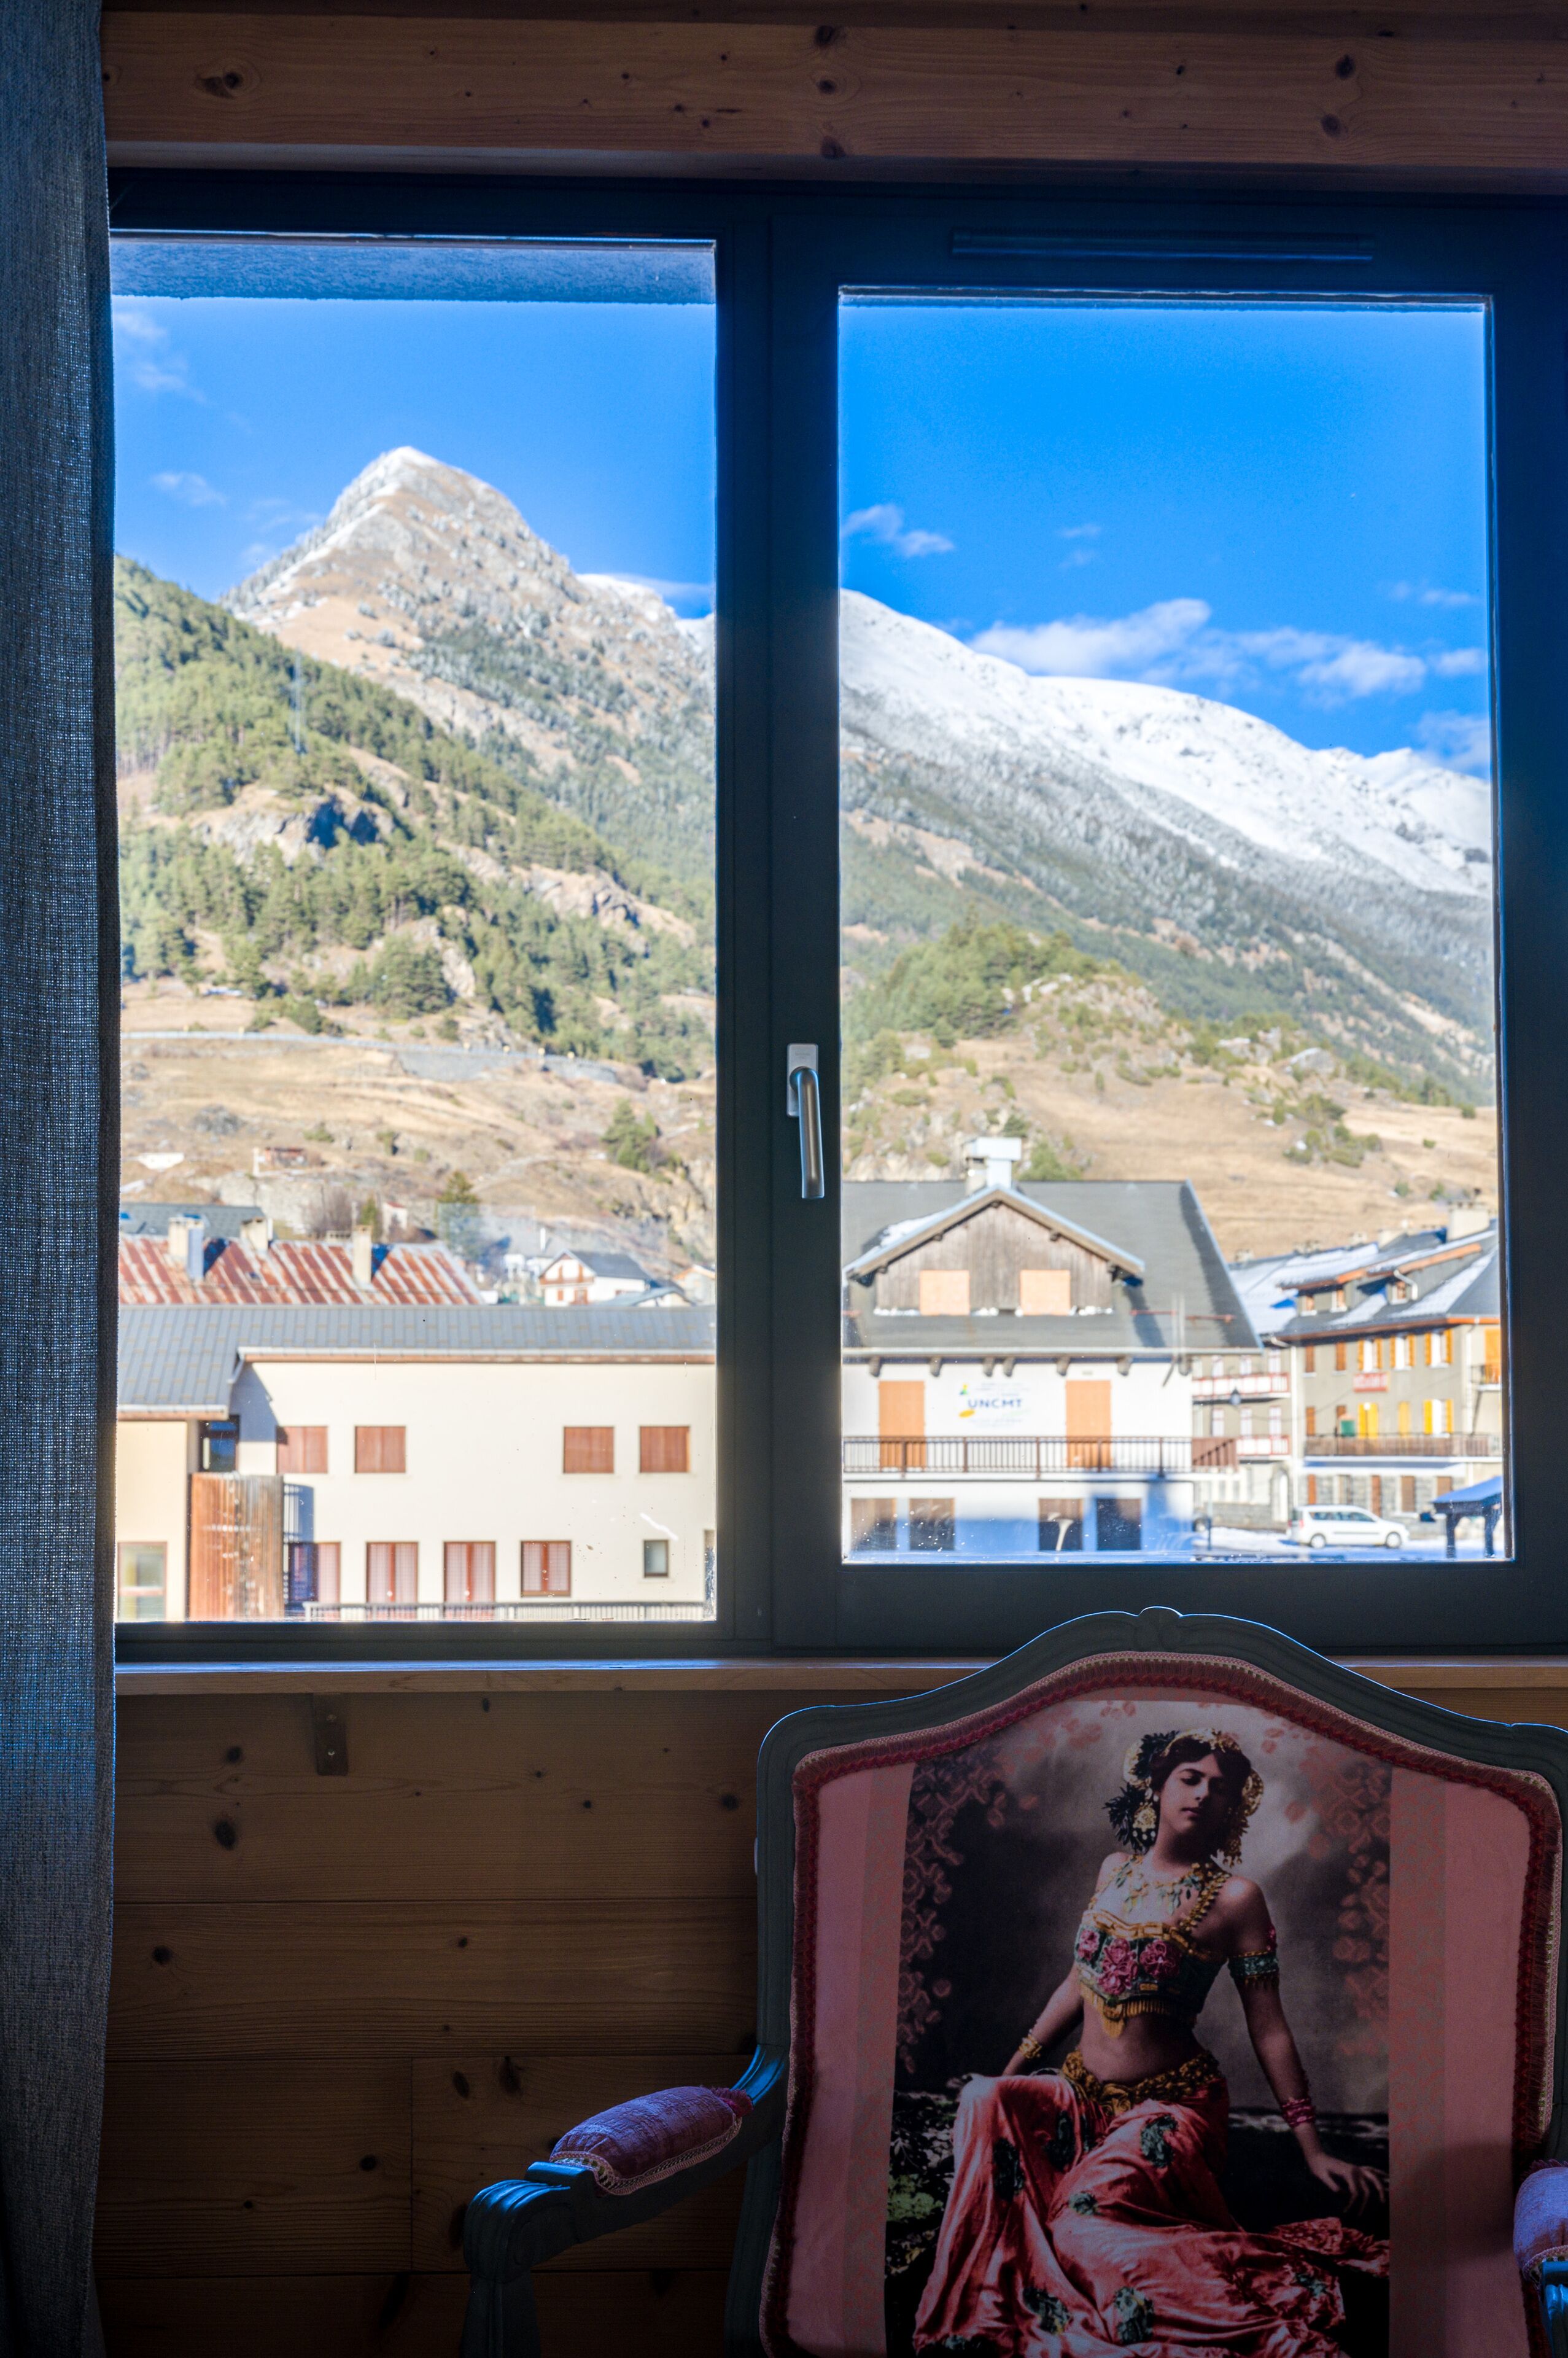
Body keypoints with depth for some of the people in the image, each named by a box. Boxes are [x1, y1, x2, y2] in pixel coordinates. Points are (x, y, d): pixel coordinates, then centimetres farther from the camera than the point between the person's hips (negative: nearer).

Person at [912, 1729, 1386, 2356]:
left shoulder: (1234, 1899, -5)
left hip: (1169, 2106, -5)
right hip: (1081, 2090, 5)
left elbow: (1269, 2032, -3)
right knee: (985, 2101, -26)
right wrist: (1013, 2068, 14)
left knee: (1087, 2222, -33)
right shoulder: (1117, 1870, 11)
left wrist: (1314, 2152, -6)